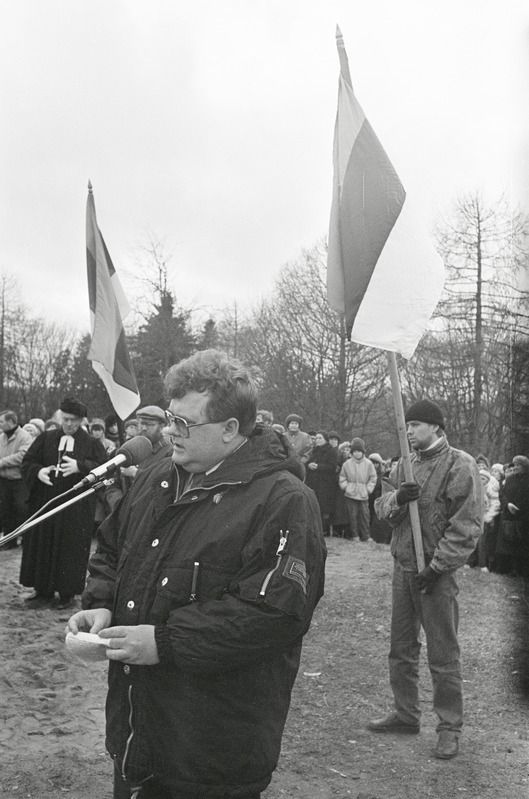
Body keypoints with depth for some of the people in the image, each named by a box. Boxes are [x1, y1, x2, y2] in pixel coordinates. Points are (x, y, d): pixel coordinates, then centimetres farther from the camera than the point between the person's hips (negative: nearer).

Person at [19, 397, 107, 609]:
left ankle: (67, 592, 12)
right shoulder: (46, 439, 10)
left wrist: (79, 466, -21)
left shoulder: (91, 444, 3)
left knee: (71, 549, 1)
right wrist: (38, 472, -11)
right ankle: (44, 590, 16)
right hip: (44, 502, 3)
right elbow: (27, 462, 10)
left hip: (76, 507, -3)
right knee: (42, 547, 5)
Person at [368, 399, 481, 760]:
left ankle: (450, 728, 16)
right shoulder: (406, 463, 10)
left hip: (436, 573, -7)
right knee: (401, 648, 16)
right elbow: (382, 507, 8)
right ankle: (406, 714, 31)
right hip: (403, 567, 7)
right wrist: (396, 498, -15)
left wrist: (437, 567, -18)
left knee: (443, 656, 3)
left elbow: (467, 526, -15)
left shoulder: (460, 465, -11)